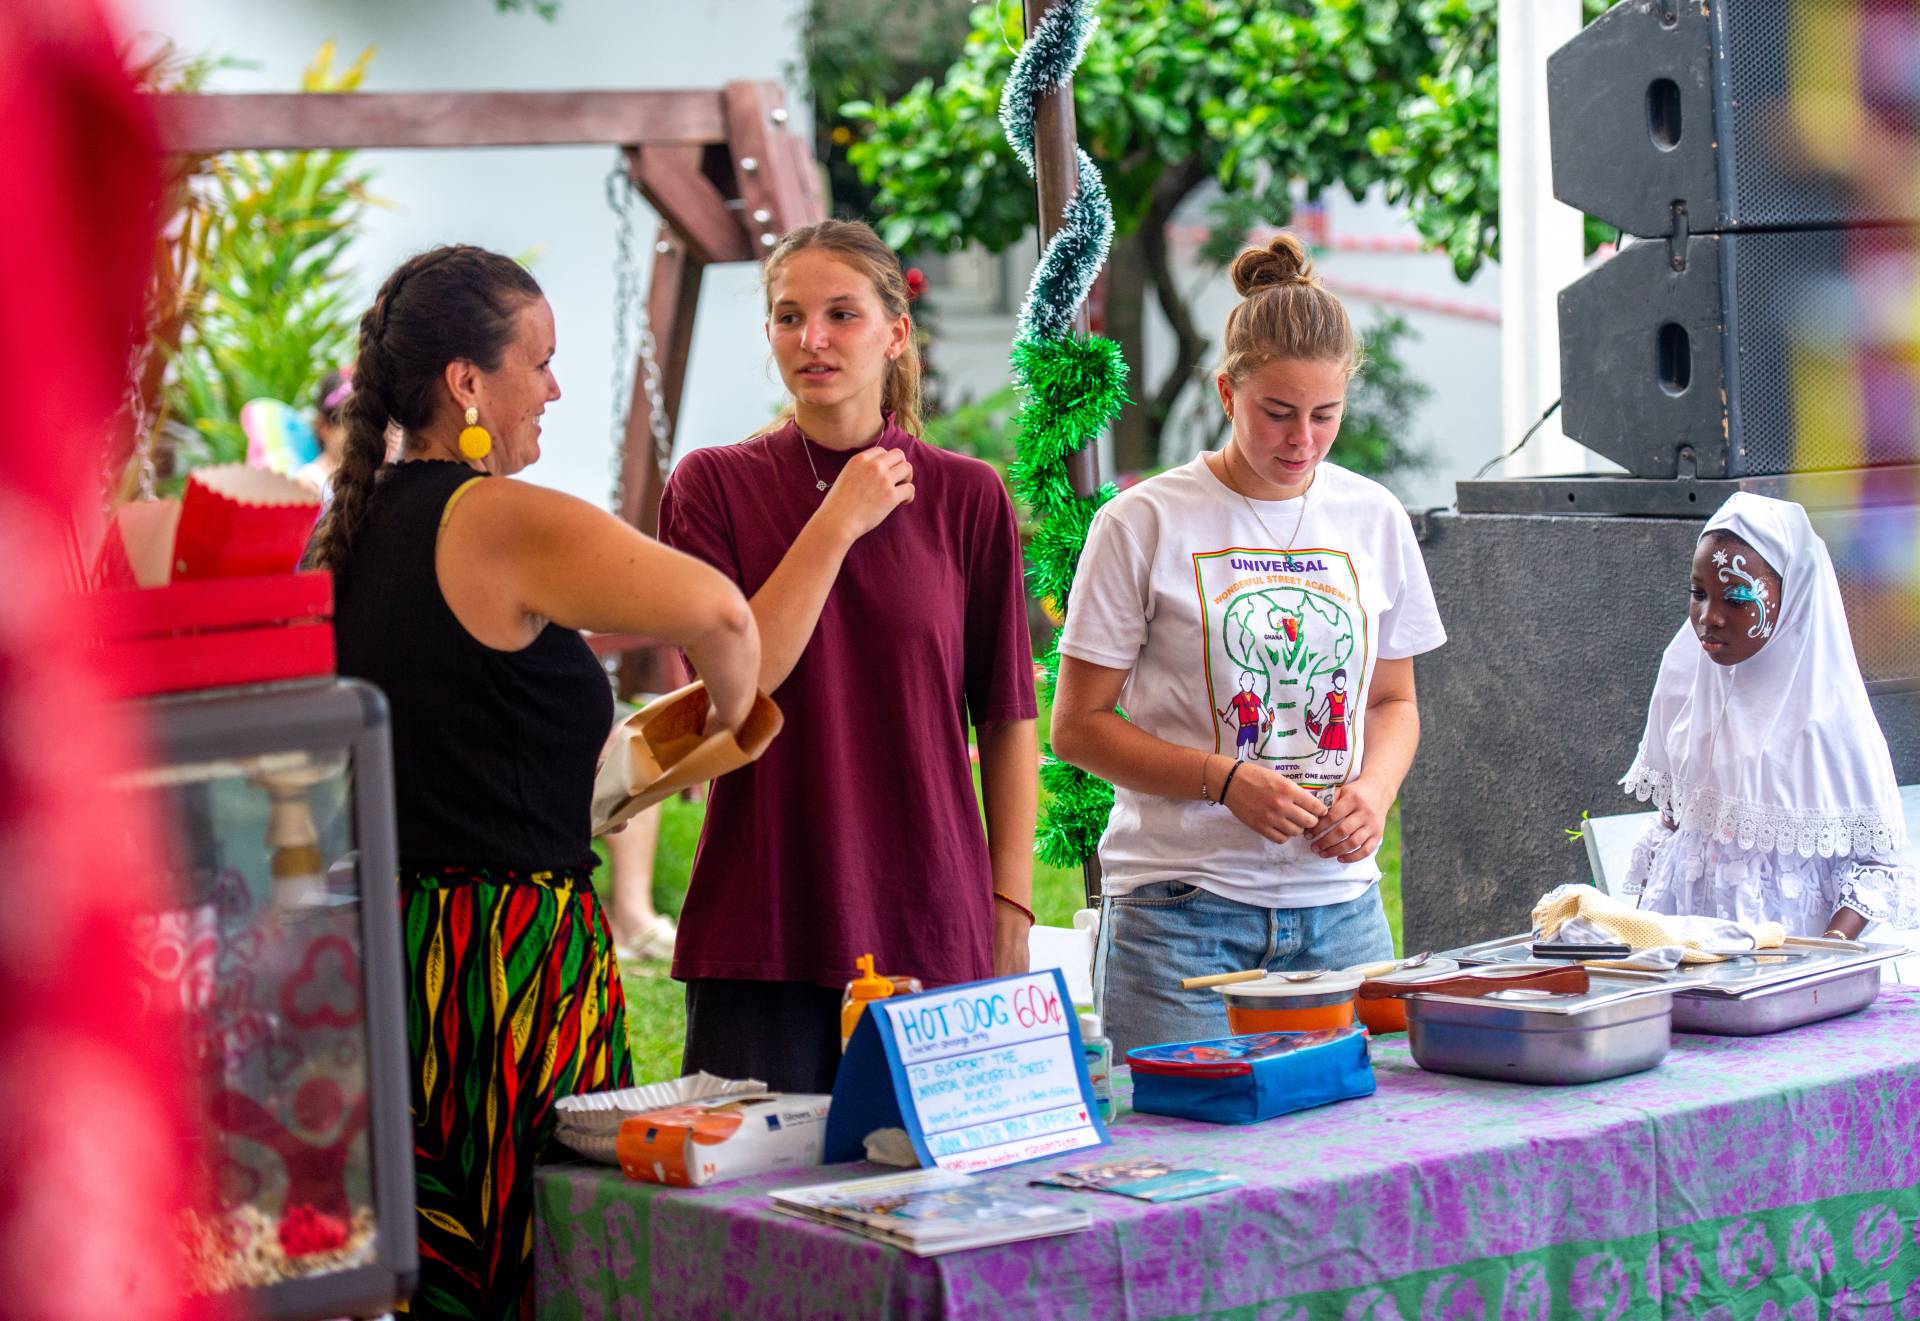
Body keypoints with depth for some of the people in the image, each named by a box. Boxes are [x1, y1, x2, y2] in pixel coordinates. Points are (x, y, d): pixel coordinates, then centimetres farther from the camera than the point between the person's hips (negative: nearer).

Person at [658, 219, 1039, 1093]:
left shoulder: (967, 497, 4)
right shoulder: (713, 485, 2)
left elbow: (1007, 722, 7)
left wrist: (1012, 908, 3)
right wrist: (838, 523, -9)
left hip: (931, 931, 1)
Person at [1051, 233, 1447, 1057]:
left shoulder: (1375, 520, 10)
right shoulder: (1145, 525, -3)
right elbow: (1078, 727, -1)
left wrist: (1375, 787, -2)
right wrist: (1224, 780, -15)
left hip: (1339, 907, 4)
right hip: (1182, 909, -4)